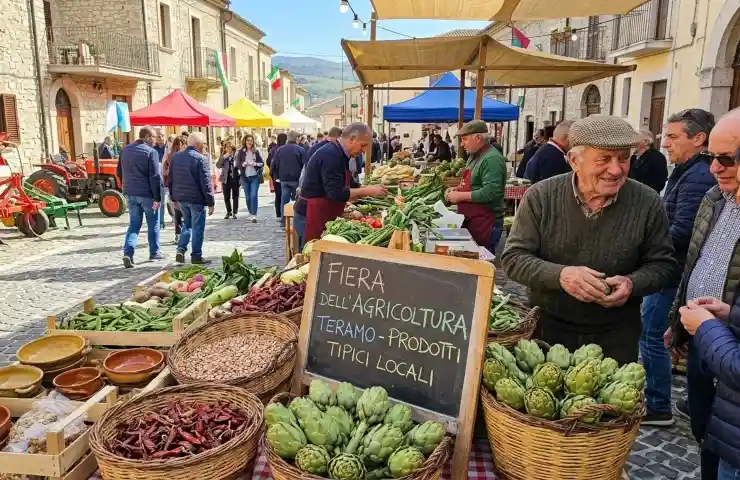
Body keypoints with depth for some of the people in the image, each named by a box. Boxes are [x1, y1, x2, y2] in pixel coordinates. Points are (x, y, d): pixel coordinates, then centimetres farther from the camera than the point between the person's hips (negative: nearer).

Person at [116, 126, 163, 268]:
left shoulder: (125, 150, 8)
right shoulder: (151, 152, -13)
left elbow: (119, 172, 15)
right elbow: (155, 176, -17)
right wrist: (157, 197, -15)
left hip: (131, 193, 5)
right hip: (147, 194, -5)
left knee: (134, 224, 10)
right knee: (153, 224, 11)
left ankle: (128, 252, -6)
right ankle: (154, 252, 21)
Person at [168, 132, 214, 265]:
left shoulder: (176, 157, 7)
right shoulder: (201, 159, -14)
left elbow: (170, 179, 12)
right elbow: (206, 183, -15)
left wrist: (174, 197, 19)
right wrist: (211, 202, -10)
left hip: (180, 197, 7)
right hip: (196, 198, -6)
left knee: (187, 223, 22)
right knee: (197, 227, 4)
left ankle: (181, 250, 10)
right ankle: (196, 256, 9)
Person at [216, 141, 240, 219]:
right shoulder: (223, 156, 4)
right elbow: (218, 165, -7)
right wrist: (223, 157, -16)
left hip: (235, 178, -2)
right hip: (226, 179, 2)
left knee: (235, 197, 5)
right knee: (226, 197, 8)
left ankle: (234, 212, 15)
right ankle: (228, 212, 23)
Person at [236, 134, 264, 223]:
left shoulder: (256, 151, 5)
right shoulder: (240, 152, 3)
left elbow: (262, 163, 4)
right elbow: (237, 164, -3)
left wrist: (255, 164, -14)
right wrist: (244, 164, -21)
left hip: (255, 177, -1)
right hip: (245, 177, 1)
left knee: (254, 196, -10)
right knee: (248, 197, 9)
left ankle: (254, 215, -10)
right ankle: (251, 213, 25)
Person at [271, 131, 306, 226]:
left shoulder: (280, 150, 6)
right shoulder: (301, 150, -7)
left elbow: (273, 164, 6)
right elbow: (305, 165, -10)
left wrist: (276, 176, 13)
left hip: (284, 179, 3)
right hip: (296, 179, -3)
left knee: (284, 199, 8)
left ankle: (284, 221, 7)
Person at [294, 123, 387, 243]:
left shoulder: (339, 154, 12)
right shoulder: (331, 155, -20)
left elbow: (349, 186, 19)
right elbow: (336, 193, -27)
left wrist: (370, 190, 6)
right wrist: (367, 191, -20)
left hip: (322, 216, 10)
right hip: (312, 217, -10)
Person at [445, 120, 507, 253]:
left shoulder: (492, 159, -18)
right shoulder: (474, 155, 14)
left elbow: (490, 192, -26)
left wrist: (460, 196, -19)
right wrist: (457, 189, 8)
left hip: (484, 224, -9)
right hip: (470, 221, 9)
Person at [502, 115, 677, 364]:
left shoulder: (648, 203, -7)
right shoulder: (541, 197, -11)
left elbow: (663, 263, 1)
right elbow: (513, 258, -11)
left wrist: (633, 284, -20)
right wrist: (560, 275, -28)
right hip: (548, 328, 0)